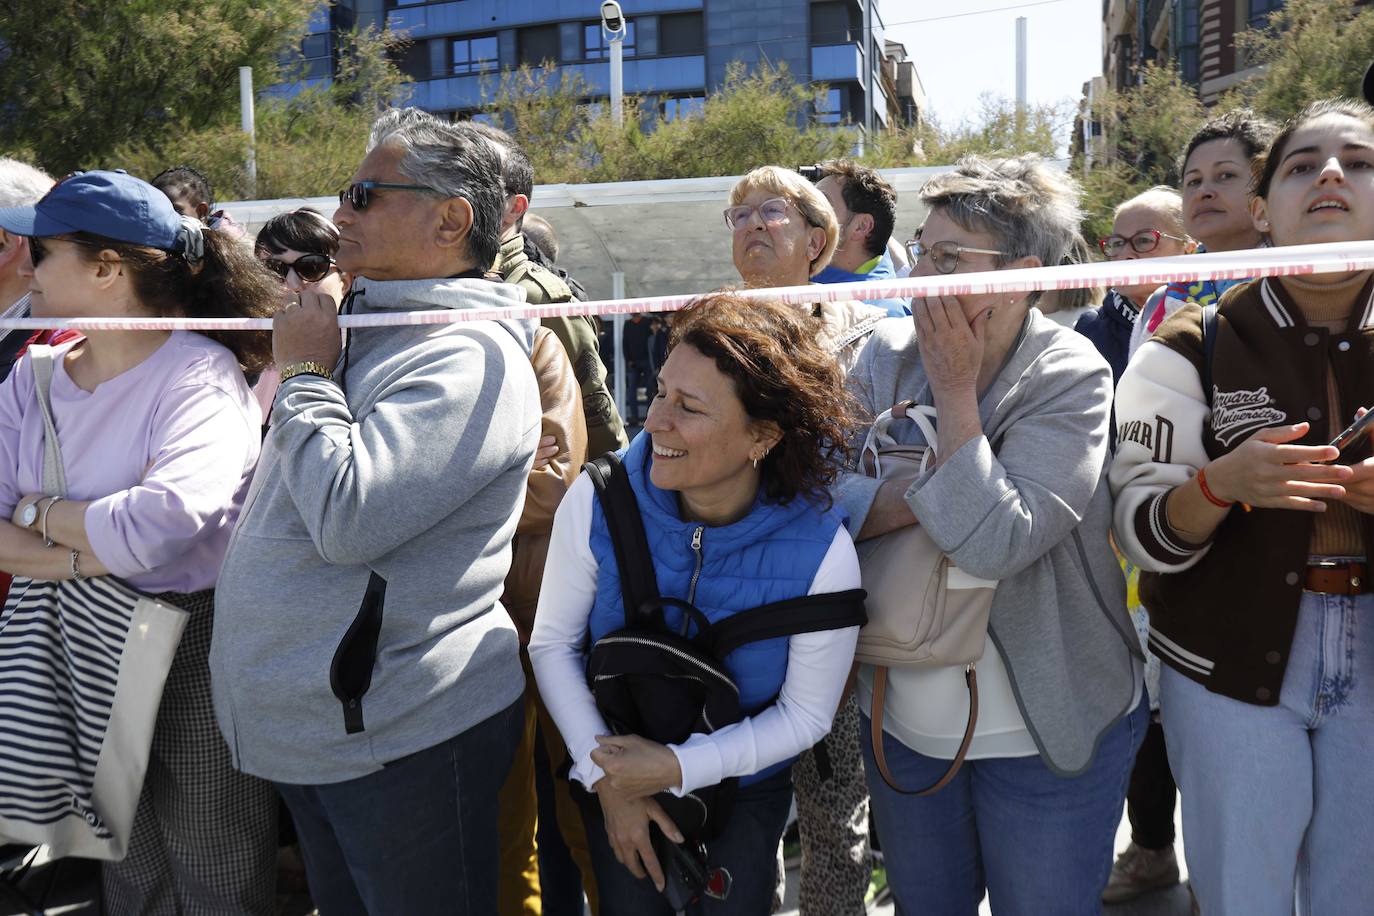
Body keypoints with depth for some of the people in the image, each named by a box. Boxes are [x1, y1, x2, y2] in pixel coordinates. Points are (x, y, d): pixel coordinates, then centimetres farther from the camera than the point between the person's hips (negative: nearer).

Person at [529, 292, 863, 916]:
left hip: (744, 790, -1)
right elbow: (553, 642, -10)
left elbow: (805, 714, -15)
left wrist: (677, 767, -22)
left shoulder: (822, 552, -27)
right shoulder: (598, 501, -23)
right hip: (613, 778, 1)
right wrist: (606, 778, -15)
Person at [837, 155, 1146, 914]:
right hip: (903, 718, 4)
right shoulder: (887, 354, -3)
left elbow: (993, 542, -28)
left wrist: (954, 389, -22)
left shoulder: (1071, 378, -16)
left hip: (1045, 735, -4)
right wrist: (927, 495, -24)